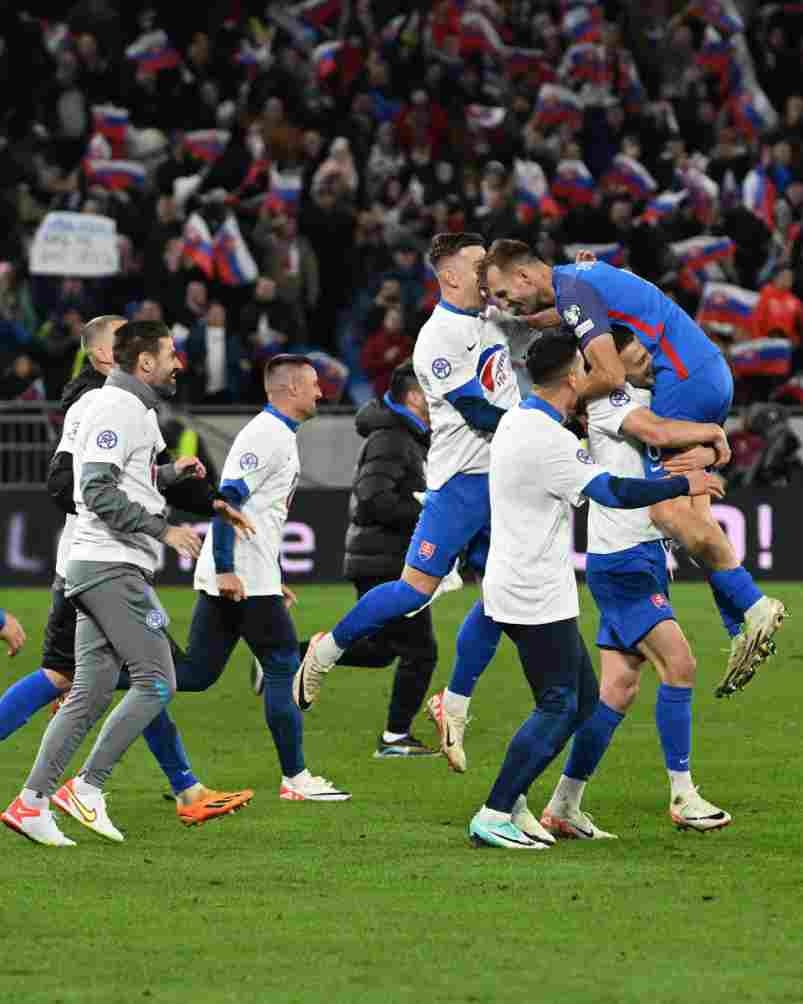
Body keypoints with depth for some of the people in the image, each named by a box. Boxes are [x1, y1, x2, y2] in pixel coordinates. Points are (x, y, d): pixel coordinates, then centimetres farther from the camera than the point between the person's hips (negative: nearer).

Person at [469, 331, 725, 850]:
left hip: (521, 588, 10)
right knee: (559, 708, -6)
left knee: (584, 698, 13)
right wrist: (686, 485, -10)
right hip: (537, 597, -10)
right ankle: (494, 816, -5)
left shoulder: (516, 420, 10)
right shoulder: (549, 440, -20)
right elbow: (615, 492, -21)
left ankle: (512, 800, 14)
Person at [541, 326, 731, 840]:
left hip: (645, 558, 8)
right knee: (679, 663, -14)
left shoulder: (650, 395, 14)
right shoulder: (608, 399, -12)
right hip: (621, 560, -8)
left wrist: (708, 450, -4)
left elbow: (710, 447, 18)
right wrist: (711, 431, -10)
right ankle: (683, 796, -10)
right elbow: (658, 433, -25)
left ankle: (563, 806, 9)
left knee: (619, 689, 6)